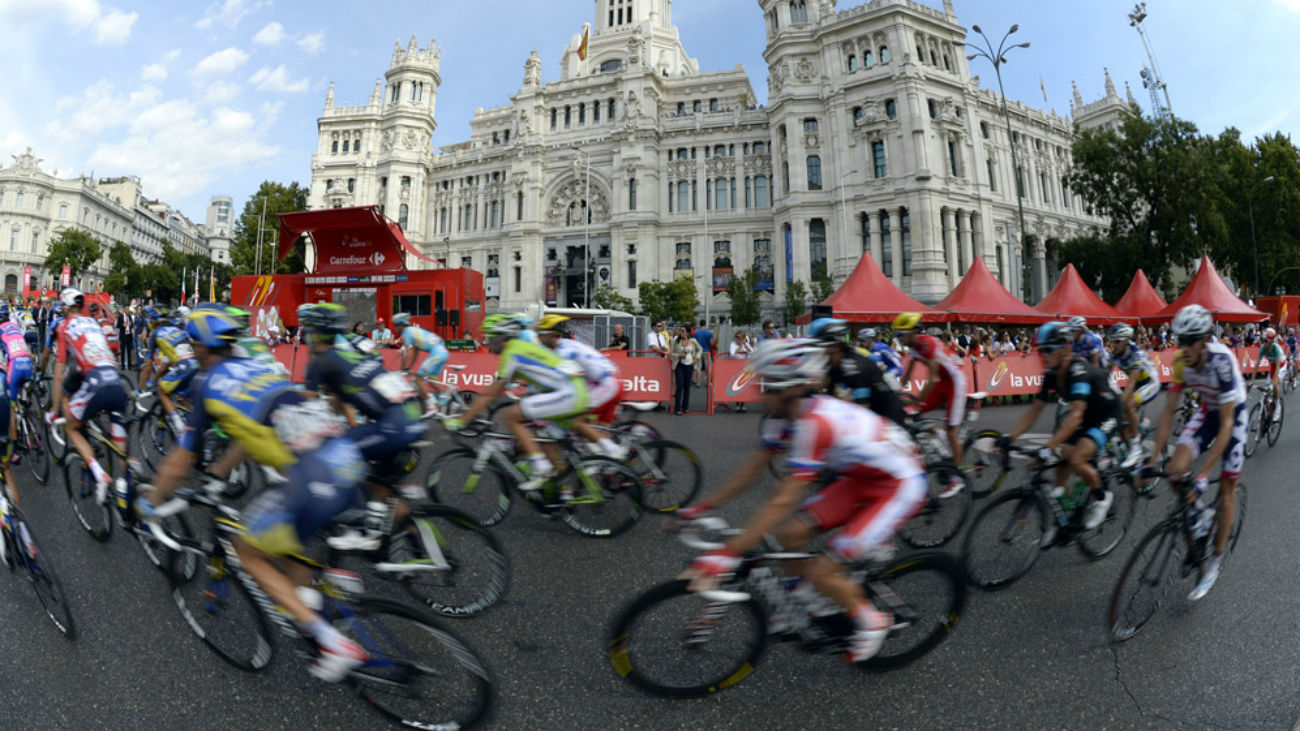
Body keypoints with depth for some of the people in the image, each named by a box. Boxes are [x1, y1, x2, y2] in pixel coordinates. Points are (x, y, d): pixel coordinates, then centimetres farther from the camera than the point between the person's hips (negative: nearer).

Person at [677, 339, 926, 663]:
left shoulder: (815, 423, -35)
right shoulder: (786, 415, -8)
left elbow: (782, 502, -37)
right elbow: (751, 470, -1)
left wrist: (727, 555, -36)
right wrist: (701, 508, -3)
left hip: (899, 486, -8)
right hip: (863, 477, 8)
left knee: (820, 572, -11)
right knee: (792, 533, -3)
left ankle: (871, 621, 17)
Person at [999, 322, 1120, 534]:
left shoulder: (1078, 371, -32)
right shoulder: (1051, 374, -9)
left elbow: (1076, 415, -41)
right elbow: (1035, 409, -6)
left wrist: (1048, 448, -48)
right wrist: (1009, 437, -17)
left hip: (1106, 415, -7)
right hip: (1084, 415, 8)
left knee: (1076, 460, -24)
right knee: (1062, 460, -1)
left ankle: (1102, 497, 4)